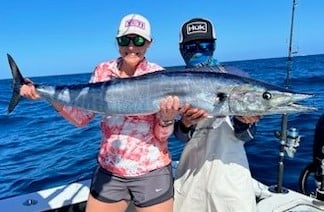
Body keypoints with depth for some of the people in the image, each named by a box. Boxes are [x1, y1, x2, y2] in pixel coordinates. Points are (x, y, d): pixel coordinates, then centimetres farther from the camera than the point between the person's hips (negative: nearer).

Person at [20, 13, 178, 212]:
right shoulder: (103, 71, -1)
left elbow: (162, 135, -9)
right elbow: (83, 117, 5)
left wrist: (167, 119, -30)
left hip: (151, 172, -2)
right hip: (109, 170, 3)